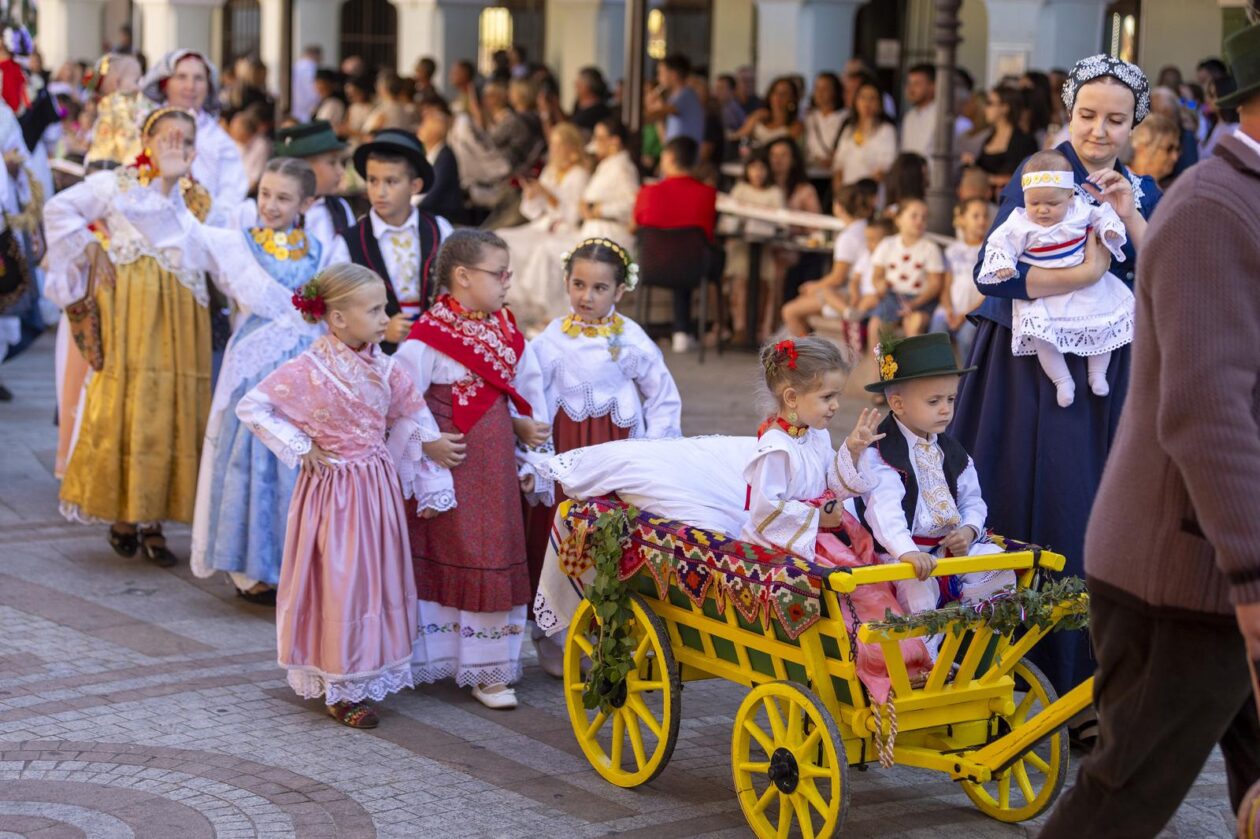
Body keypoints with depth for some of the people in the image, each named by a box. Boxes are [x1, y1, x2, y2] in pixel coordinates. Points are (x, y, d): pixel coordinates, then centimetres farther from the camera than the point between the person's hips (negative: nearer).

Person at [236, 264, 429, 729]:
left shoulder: (383, 366, 0)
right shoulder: (309, 370, -17)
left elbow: (409, 411, 16)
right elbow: (251, 407, -15)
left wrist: (396, 465, 9)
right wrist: (299, 447, -15)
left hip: (378, 486, 6)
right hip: (333, 490, -6)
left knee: (379, 578, 12)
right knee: (339, 584, 0)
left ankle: (372, 671, 26)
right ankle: (341, 688, 11)